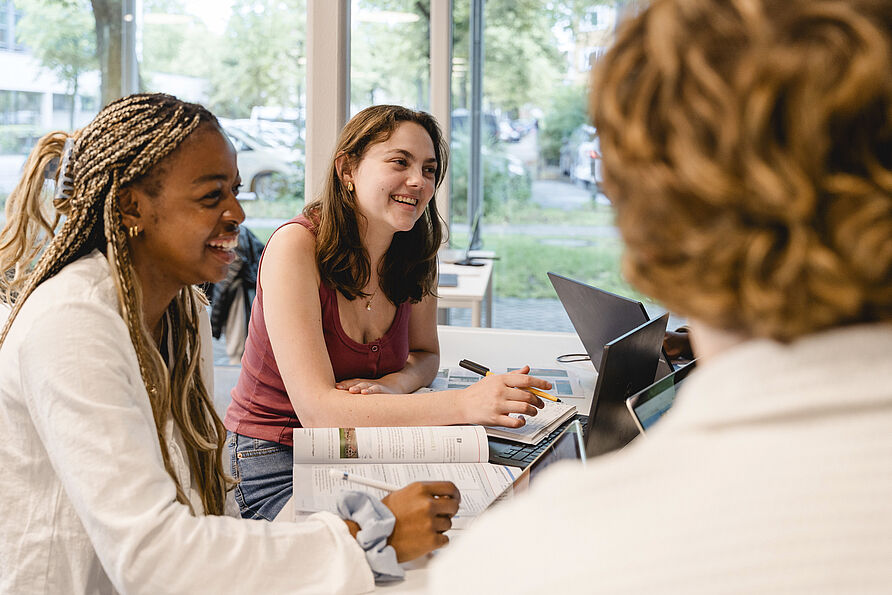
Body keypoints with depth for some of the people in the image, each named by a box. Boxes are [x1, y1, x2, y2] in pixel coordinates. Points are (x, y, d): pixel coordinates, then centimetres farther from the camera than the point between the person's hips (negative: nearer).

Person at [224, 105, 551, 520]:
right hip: (275, 460, -6)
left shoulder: (416, 253, -1)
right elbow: (318, 410, -29)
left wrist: (393, 385, -12)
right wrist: (464, 404, -39)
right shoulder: (296, 246, -20)